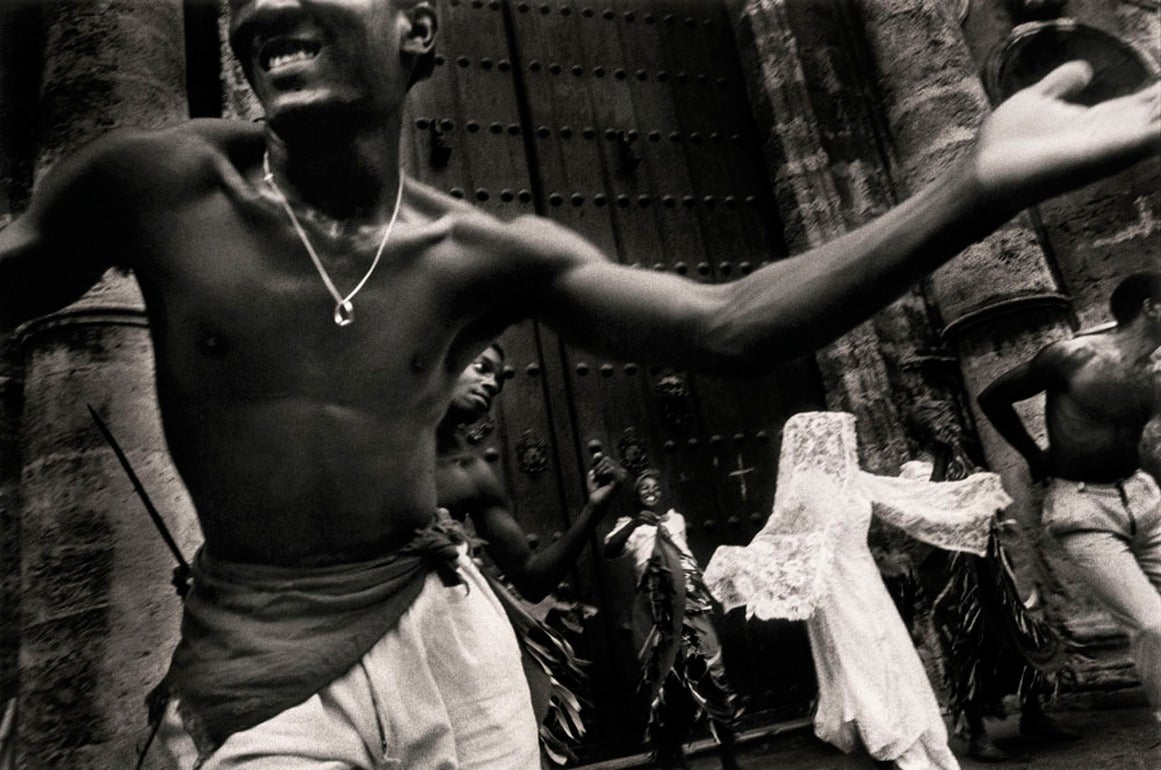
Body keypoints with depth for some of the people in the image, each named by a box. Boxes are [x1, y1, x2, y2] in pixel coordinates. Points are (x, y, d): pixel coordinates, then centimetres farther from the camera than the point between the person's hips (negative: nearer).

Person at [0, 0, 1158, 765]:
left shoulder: (487, 257, -9)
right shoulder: (154, 187, -8)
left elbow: (728, 326, -14)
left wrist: (981, 188, -23)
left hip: (440, 633, 1)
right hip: (255, 677, 0)